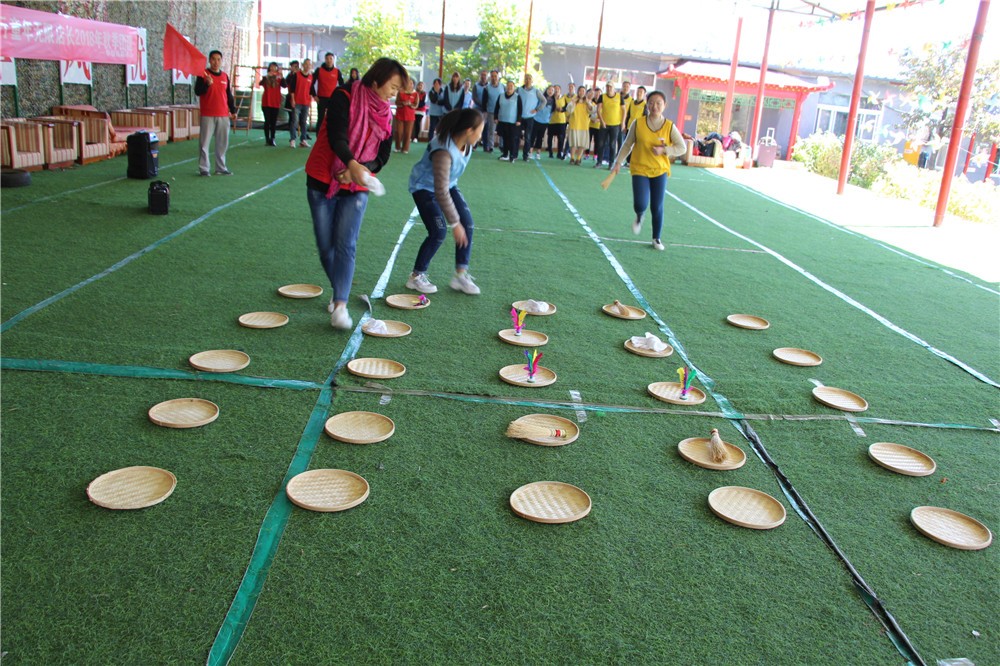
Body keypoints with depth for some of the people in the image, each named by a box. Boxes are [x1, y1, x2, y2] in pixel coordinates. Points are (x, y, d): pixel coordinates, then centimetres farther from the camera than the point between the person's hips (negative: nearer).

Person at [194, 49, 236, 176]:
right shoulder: (203, 74, -1)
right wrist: (207, 84, -23)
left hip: (223, 115, 4)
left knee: (222, 143, 8)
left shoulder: (225, 76, 13)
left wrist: (233, 110, 16)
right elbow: (197, 91, -8)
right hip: (208, 115, -4)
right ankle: (203, 168, 0)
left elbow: (229, 95, 19)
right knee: (204, 143, -4)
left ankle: (221, 168, 16)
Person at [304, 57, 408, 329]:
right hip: (322, 181, -2)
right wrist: (352, 163, -42)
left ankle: (340, 305, -15)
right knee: (325, 246, 4)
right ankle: (339, 291, 27)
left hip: (356, 188, 2)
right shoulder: (345, 97, -10)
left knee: (345, 245, -12)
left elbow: (382, 156, 4)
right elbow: (336, 135, -23)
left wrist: (362, 169, -18)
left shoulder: (386, 115, 6)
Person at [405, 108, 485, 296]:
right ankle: (416, 277, 2)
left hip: (448, 183, 8)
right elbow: (441, 192, -37)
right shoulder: (444, 151, -37)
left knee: (468, 224, -5)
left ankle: (461, 275, 3)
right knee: (439, 231, -16)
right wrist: (454, 223, -33)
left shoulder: (466, 143, -13)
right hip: (425, 187, -8)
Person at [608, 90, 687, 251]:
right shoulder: (638, 124, -5)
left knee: (657, 207, 3)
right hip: (640, 170, -1)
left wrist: (664, 150, -17)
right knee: (640, 205, -14)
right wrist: (618, 162, 3)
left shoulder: (669, 126, -5)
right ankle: (639, 217, 25)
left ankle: (656, 238, 23)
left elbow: (682, 148, -3)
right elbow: (627, 144, 6)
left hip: (660, 171, 1)